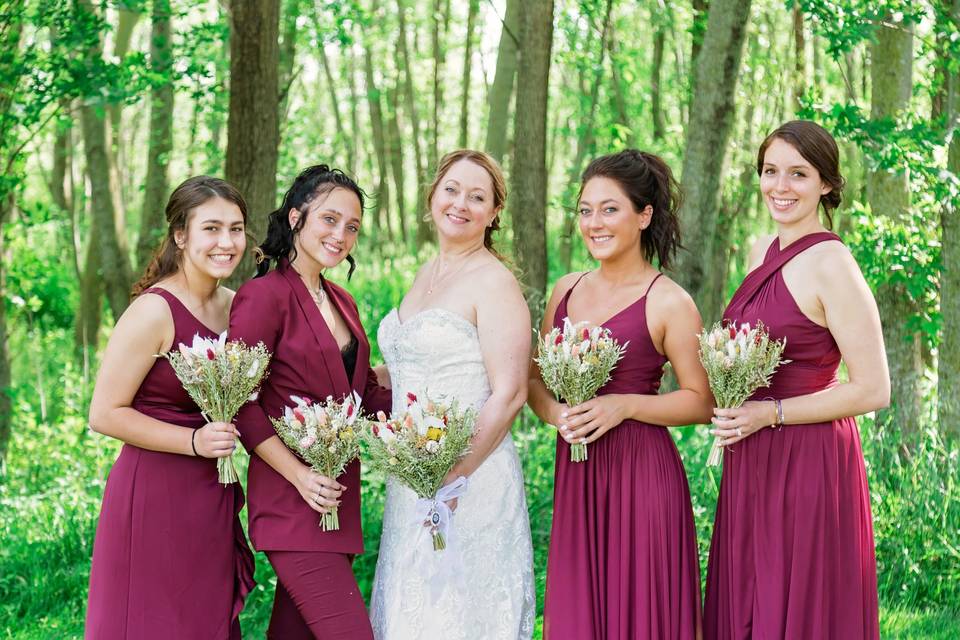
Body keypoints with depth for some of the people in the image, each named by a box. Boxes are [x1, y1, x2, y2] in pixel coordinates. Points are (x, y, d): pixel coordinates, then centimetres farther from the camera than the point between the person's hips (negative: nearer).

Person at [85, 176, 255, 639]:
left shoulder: (236, 306, 7)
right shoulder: (154, 311, -15)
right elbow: (104, 414, -15)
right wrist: (194, 441, -21)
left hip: (213, 499, 7)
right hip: (155, 498, -7)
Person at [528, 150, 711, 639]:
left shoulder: (669, 304, -7)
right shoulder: (566, 290, 10)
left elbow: (701, 402, -6)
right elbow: (536, 377, 16)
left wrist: (624, 405, -17)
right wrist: (552, 411, -6)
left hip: (641, 473, -5)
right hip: (575, 474, 5)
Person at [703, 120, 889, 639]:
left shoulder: (831, 265, -15)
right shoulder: (762, 252, 9)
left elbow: (873, 390, -17)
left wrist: (769, 413, -17)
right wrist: (733, 411, 8)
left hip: (808, 464, -8)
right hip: (750, 464, 8)